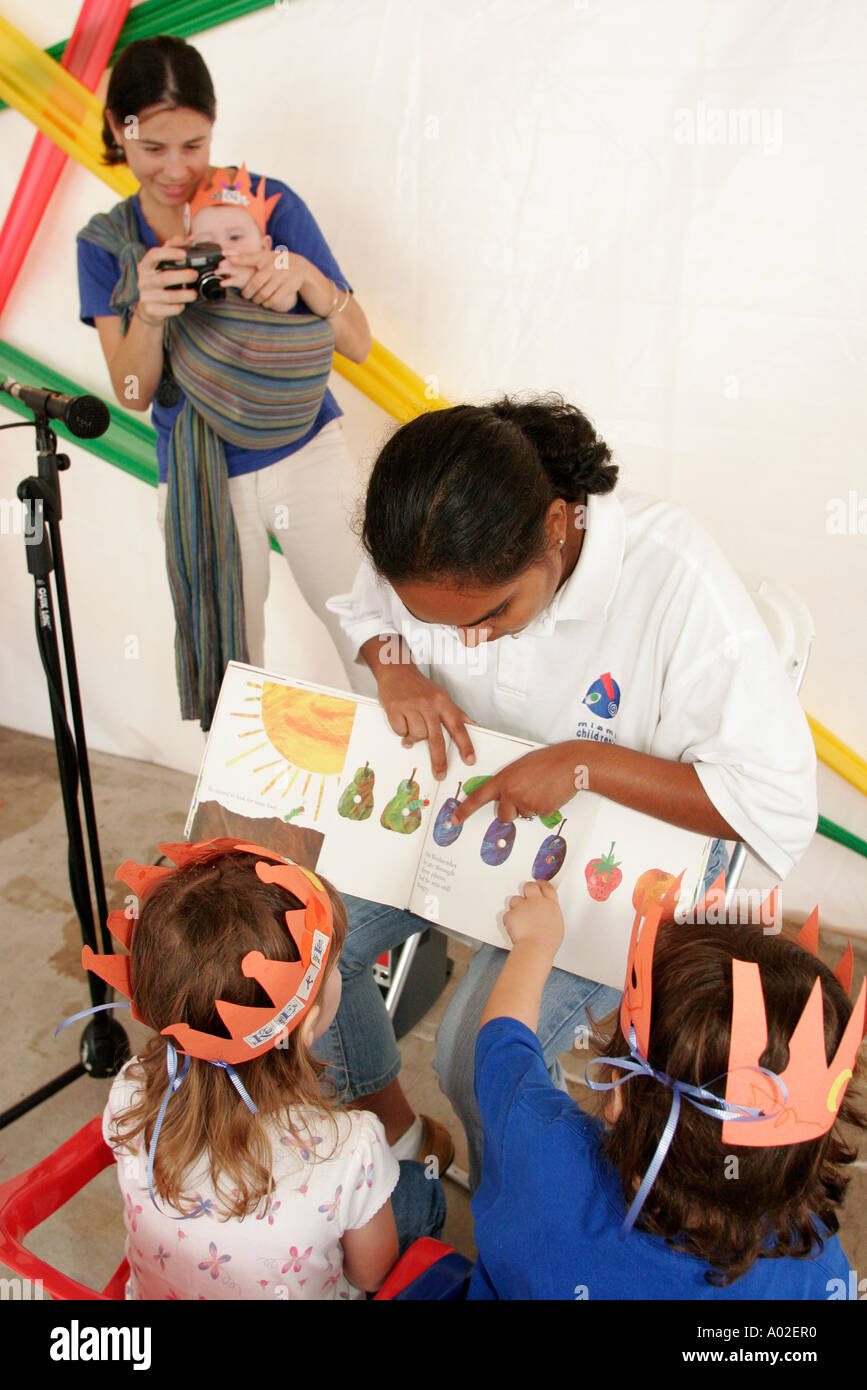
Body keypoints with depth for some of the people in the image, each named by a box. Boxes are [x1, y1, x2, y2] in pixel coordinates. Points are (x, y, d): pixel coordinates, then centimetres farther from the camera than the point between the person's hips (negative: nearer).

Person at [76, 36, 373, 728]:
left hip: (308, 457, -2)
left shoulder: (269, 203, -5)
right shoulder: (106, 242, 3)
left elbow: (359, 344, -7)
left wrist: (305, 278, -26)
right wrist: (148, 313, -24)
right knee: (233, 675, 10)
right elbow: (132, 394, -4)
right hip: (200, 483, 2)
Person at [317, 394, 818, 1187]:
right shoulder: (432, 552, -18)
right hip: (451, 808, 5)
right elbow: (362, 609, 8)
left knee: (479, 1059, -20)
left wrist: (586, 763, -35)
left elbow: (780, 799, -27)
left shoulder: (674, 577, -32)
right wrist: (394, 666, -16)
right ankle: (388, 1119, 26)